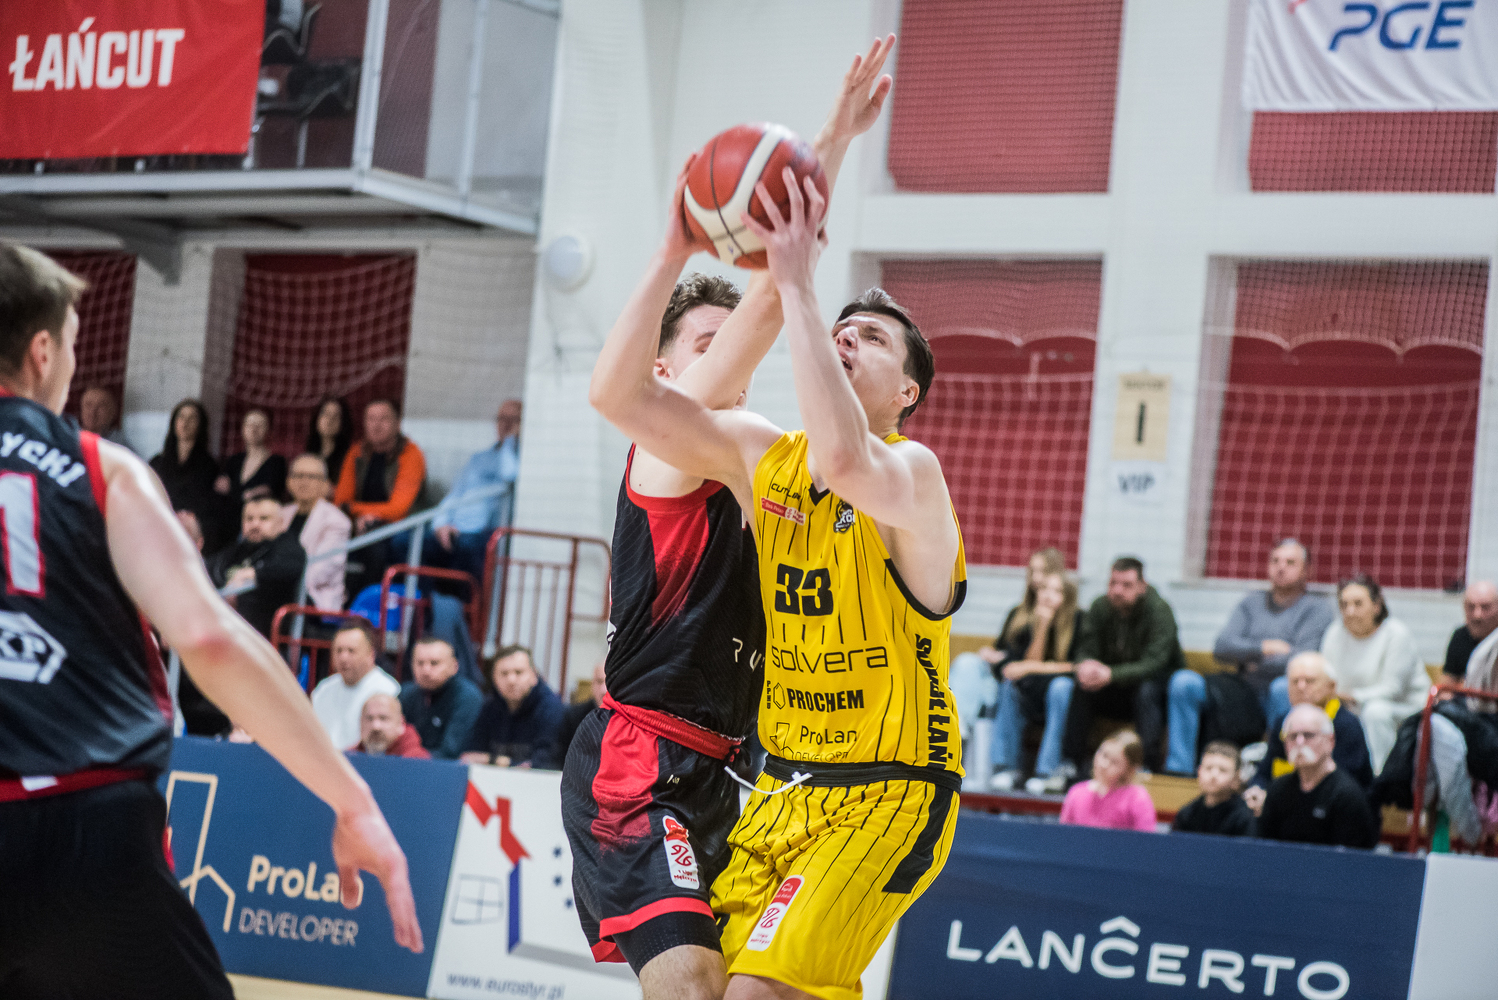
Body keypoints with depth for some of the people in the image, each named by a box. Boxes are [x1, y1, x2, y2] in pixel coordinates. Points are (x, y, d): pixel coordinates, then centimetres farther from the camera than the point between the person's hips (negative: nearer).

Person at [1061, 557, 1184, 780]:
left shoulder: (1159, 610, -20)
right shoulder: (1100, 607, -6)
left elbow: (1153, 663, -29)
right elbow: (1086, 650, -10)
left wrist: (1111, 674, -45)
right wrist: (1085, 666, -37)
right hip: (1115, 695, 4)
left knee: (1146, 690, -36)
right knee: (1080, 687, -23)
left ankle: (1148, 764, -35)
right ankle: (1069, 760, -20)